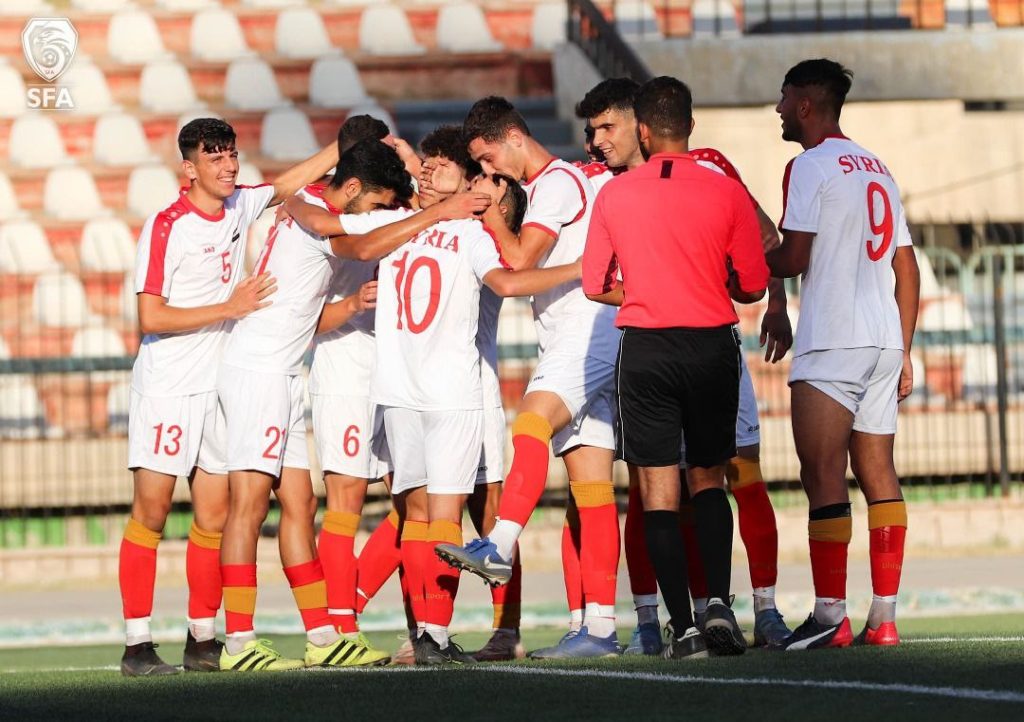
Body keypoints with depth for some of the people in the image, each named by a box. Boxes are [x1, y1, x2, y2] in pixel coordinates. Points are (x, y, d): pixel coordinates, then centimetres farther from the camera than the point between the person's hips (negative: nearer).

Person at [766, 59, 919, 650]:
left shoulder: (810, 166, -5)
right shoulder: (878, 168, 18)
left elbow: (795, 258, -12)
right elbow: (907, 269, 18)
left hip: (832, 345, -8)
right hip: (884, 342, 8)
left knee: (823, 478, -7)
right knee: (879, 475, 6)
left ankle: (830, 615, -12)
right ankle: (884, 618, 4)